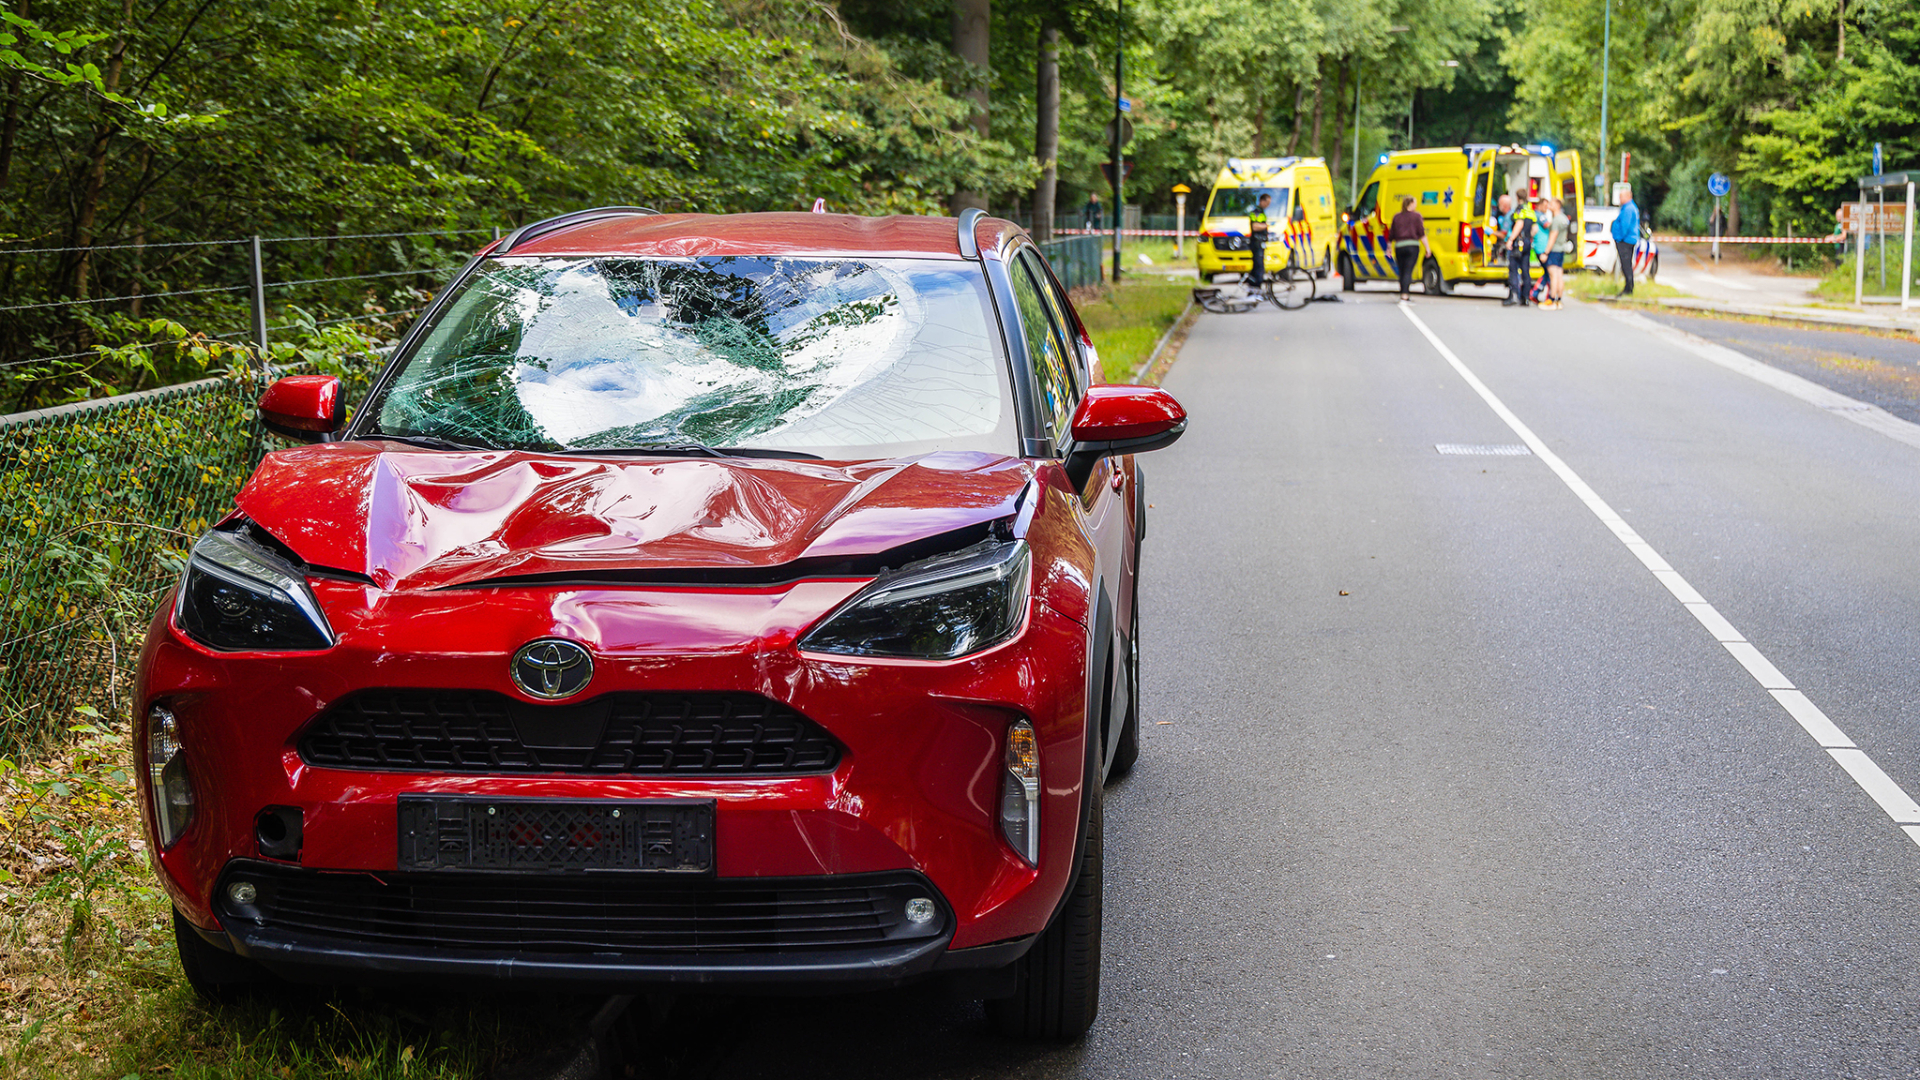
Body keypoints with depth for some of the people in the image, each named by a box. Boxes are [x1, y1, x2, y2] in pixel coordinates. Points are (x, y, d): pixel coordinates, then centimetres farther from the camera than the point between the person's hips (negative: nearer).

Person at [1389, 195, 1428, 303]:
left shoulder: (1397, 217, 10)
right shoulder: (1416, 216, 1)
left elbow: (1391, 235, 12)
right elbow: (1422, 234, -4)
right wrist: (1427, 248, 0)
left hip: (1399, 246, 3)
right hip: (1412, 246, -3)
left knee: (1402, 272, 11)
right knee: (1408, 272, -8)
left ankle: (1405, 296, 19)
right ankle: (1405, 296, -19)